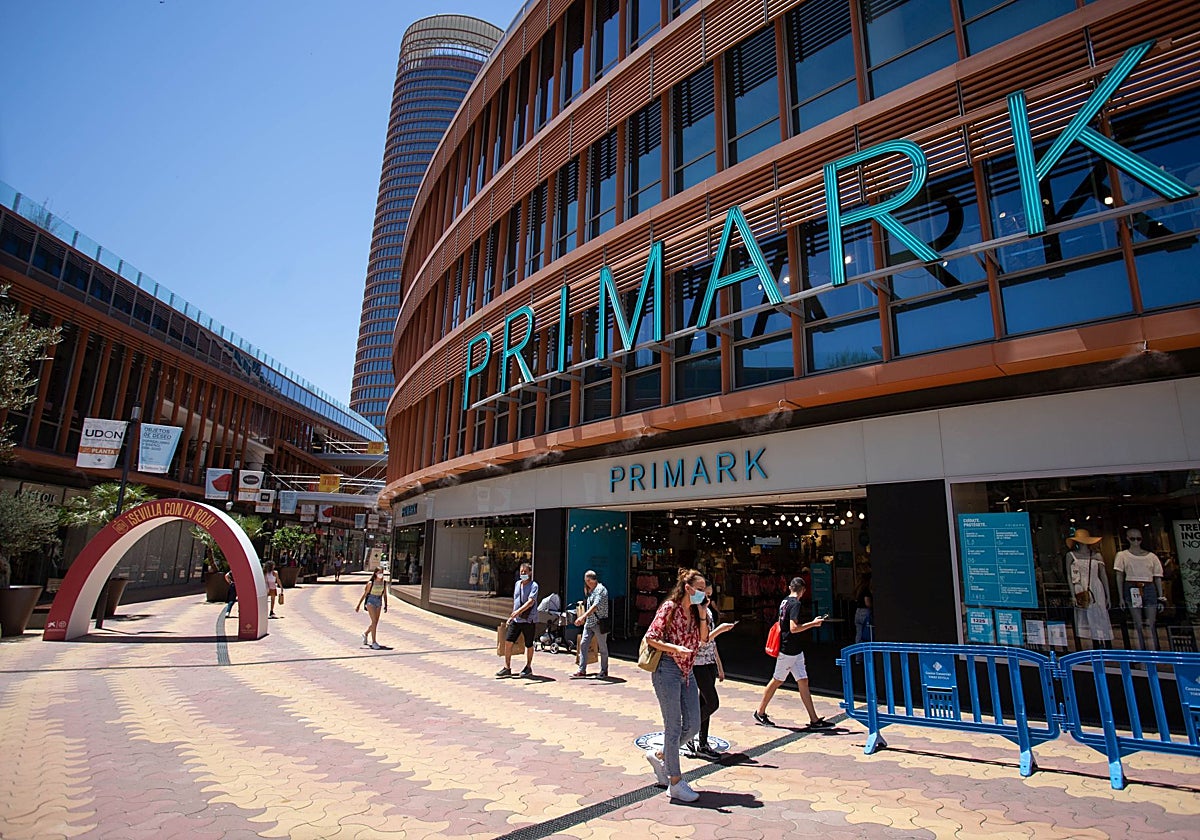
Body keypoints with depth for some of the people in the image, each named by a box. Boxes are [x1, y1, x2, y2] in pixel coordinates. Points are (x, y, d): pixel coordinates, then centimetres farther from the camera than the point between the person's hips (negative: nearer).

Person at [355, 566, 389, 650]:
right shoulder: (371, 583, -9)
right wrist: (358, 605, 0)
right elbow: (365, 594, -2)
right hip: (371, 602, -5)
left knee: (375, 623, 10)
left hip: (379, 603, 5)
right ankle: (374, 642, -9)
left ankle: (365, 634, 40)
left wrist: (385, 605, 5)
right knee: (374, 621, -13)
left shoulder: (384, 583, 2)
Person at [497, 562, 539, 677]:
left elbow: (530, 601, -24)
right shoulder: (517, 584, 11)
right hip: (516, 619, 6)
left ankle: (528, 668, 24)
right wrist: (511, 616, 22)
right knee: (508, 641, -1)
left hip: (529, 620, -6)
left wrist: (519, 610, -36)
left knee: (529, 645, 7)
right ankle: (507, 668, 10)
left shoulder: (533, 585, -10)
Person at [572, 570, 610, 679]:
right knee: (583, 644, 0)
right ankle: (582, 671, 3)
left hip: (599, 623, -8)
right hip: (589, 623, 8)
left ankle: (604, 671, 16)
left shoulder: (600, 589, -13)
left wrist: (583, 616, -33)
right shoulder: (590, 591, 14)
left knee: (602, 647, 4)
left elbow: (595, 606, -26)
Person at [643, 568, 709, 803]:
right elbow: (650, 638, -14)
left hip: (687, 672, 8)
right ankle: (675, 783, 13)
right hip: (667, 670, -8)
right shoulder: (670, 607, -12)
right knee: (674, 727, 0)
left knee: (693, 726, 9)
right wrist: (676, 648, -24)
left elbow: (703, 639, 7)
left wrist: (702, 613, -2)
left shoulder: (694, 611, 10)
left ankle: (659, 755, 30)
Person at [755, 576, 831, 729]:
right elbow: (794, 628, -25)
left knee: (803, 681, 6)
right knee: (777, 681, 3)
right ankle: (760, 712, 16)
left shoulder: (785, 602, 10)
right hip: (788, 650, -9)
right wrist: (813, 623, -19)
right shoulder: (795, 604, -17)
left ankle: (814, 719, 8)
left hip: (795, 650, 9)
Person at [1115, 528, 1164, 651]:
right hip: (1132, 589, -1)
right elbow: (1119, 577, 4)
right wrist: (1121, 597, -1)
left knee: (1150, 624, -1)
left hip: (1149, 589, 1)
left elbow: (1158, 577, 10)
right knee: (1138, 624, 0)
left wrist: (1160, 597, 4)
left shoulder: (1151, 556, 9)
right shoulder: (1122, 555, 5)